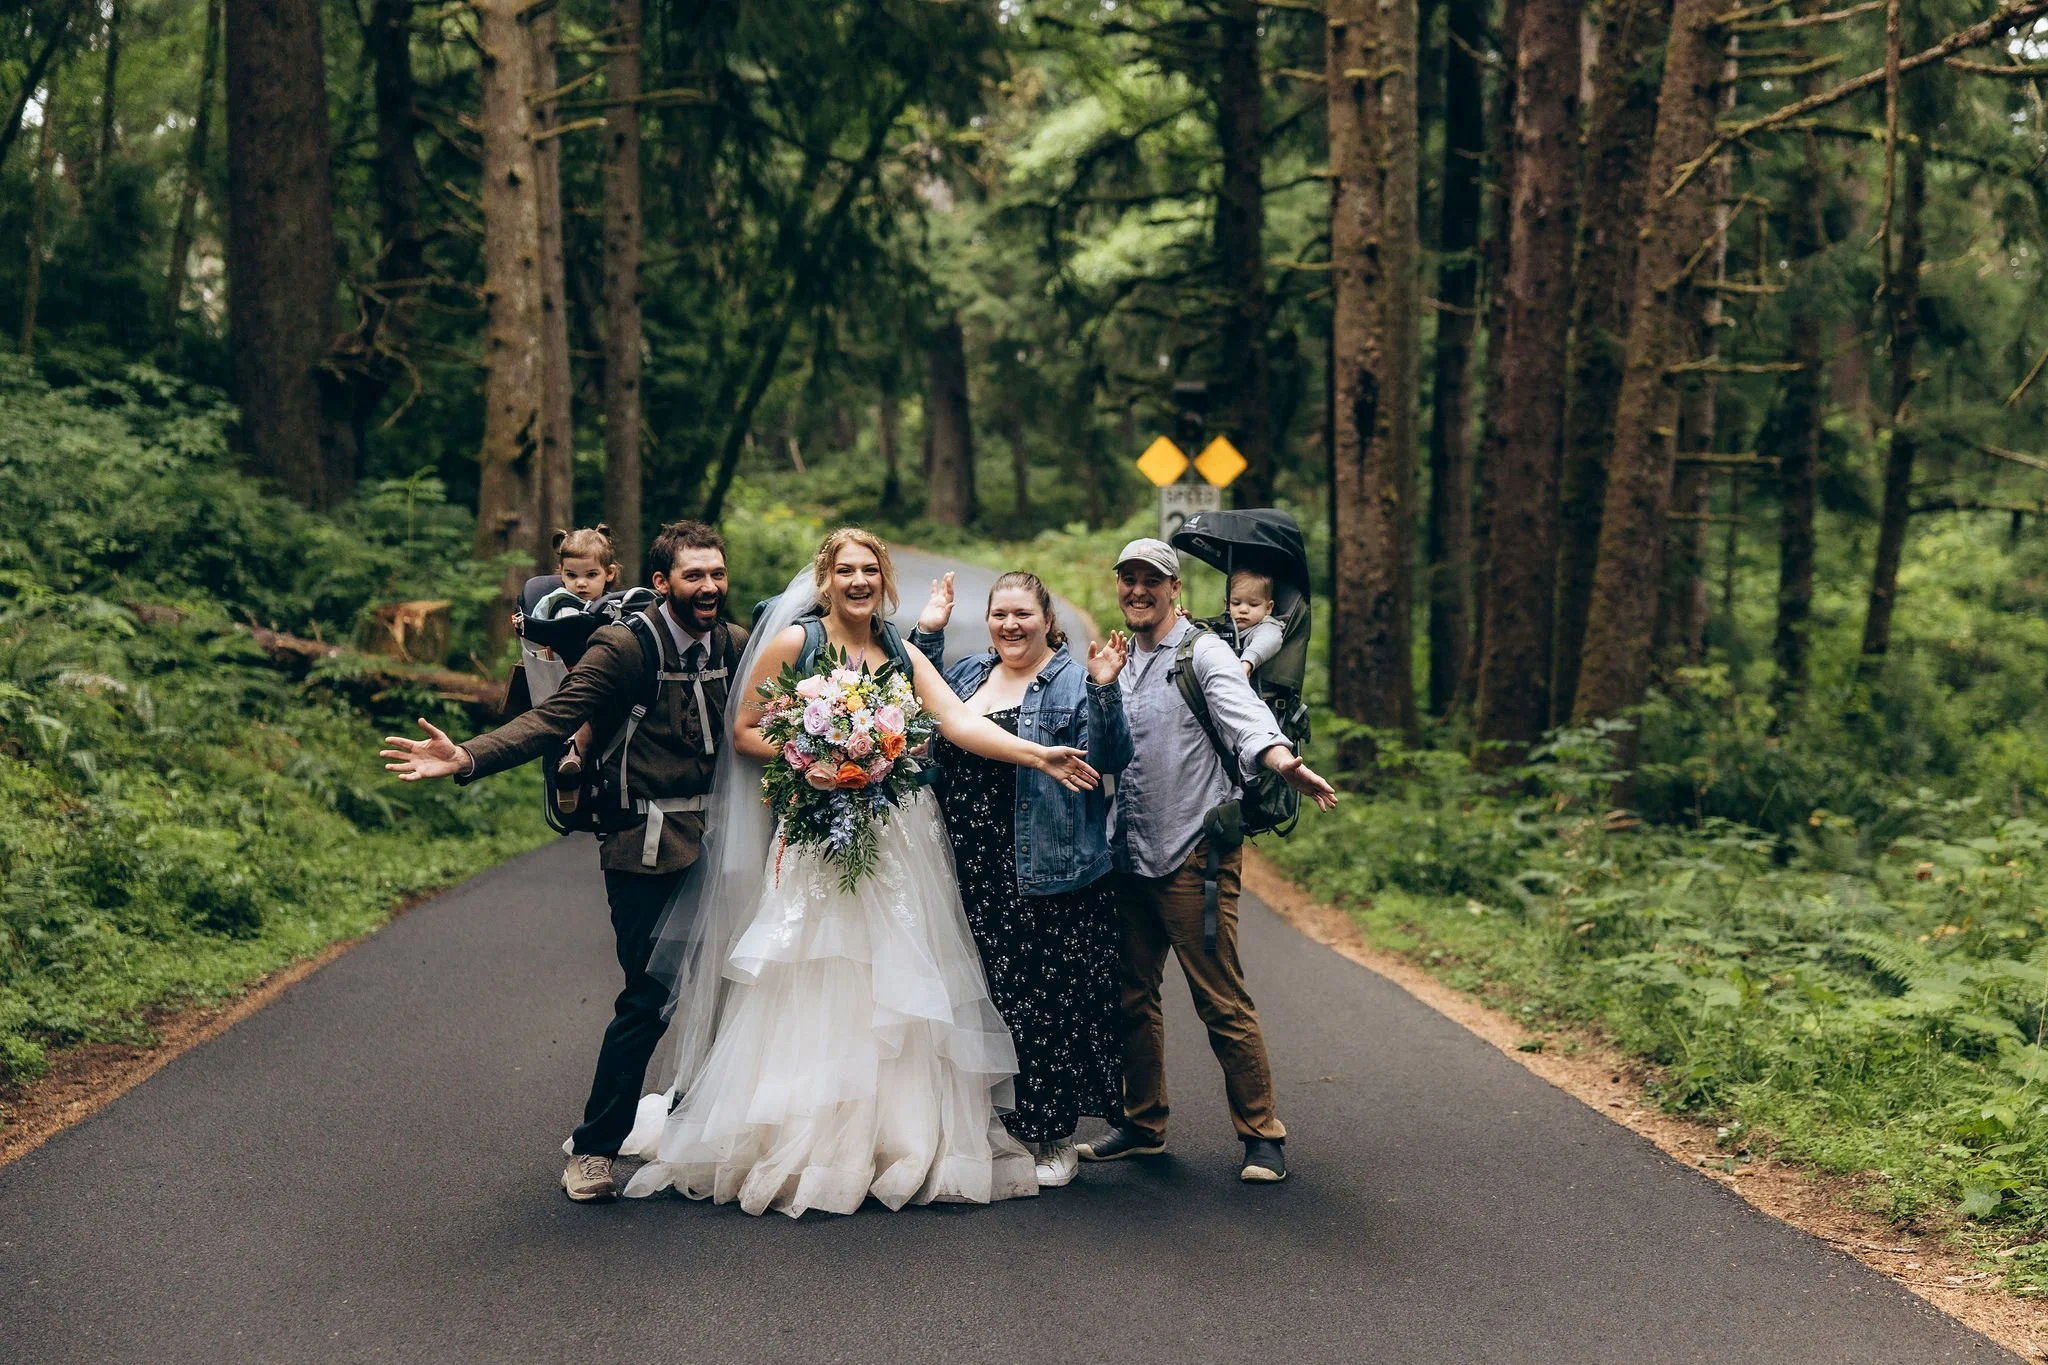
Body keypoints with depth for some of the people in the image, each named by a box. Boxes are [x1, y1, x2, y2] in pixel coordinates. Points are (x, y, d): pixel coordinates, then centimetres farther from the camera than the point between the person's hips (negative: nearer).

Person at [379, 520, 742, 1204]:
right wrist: (467, 758, -33)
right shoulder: (625, 647, -12)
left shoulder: (735, 643, 6)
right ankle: (593, 1146, 10)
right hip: (648, 849, -6)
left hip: (715, 841, 6)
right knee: (647, 1000, -5)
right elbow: (551, 720, -20)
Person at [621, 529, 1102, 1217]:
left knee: (893, 990, 4)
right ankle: (802, 1152, 2)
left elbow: (959, 722, -2)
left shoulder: (903, 656, 11)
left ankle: (903, 1144, 11)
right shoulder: (794, 642, 1)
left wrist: (1037, 754, -15)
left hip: (897, 843, 4)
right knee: (814, 990, -4)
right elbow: (745, 730, 3)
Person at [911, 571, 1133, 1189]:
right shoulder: (968, 674, 15)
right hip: (972, 875, 6)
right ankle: (1001, 1129, 21)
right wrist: (927, 633, 17)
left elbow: (1111, 758, -10)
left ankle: (1054, 1140, 12)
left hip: (1046, 878, -5)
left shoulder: (1072, 683, -3)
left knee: (1046, 1003, 0)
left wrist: (1105, 690, -23)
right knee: (983, 1001, 8)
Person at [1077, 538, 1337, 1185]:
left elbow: (1242, 713, -28)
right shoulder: (1120, 663, 16)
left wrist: (1282, 760, -45)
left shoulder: (1203, 652, -7)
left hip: (1194, 855, -7)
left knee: (1222, 1001, -5)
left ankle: (1261, 1133, 5)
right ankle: (1143, 1123, 26)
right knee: (1133, 996, 13)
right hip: (1129, 858, 7)